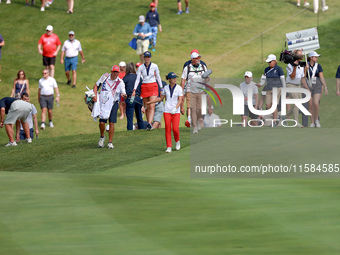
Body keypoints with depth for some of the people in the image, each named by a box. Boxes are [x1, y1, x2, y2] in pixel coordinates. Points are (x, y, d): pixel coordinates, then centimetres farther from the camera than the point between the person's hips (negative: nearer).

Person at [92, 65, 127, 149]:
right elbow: (96, 85, 9)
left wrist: (124, 95, -39)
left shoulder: (120, 82, -6)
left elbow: (124, 93, -15)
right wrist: (95, 95, -5)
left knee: (112, 122, -8)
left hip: (113, 104, -1)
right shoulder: (105, 76, 0)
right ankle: (102, 137, 24)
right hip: (103, 103, 1)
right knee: (102, 122, -6)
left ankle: (110, 142, 2)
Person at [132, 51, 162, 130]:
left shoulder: (154, 66, -1)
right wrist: (134, 90, -7)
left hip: (153, 86, -3)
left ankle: (150, 124, -29)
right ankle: (149, 124, 13)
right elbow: (137, 79, 2)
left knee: (151, 106, -16)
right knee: (147, 107, 6)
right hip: (144, 87, 3)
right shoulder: (141, 67, 2)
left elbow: (158, 77, 8)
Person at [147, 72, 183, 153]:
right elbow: (161, 98, 18)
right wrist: (150, 102, 15)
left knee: (175, 129, -10)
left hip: (176, 112, -2)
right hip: (167, 111, 2)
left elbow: (180, 100, -8)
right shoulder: (166, 88, 5)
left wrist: (175, 108, -24)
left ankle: (177, 141, 20)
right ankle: (169, 147, 0)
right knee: (168, 129, -4)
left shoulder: (179, 88, -3)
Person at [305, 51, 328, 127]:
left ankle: (316, 120, 3)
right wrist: (306, 69, -15)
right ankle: (312, 123, 7)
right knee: (310, 105, 1)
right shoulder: (306, 66, 3)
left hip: (317, 86, -1)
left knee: (316, 103, -16)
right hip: (309, 87, 1)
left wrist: (325, 87, -1)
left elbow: (322, 77, 5)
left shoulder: (318, 66, 4)